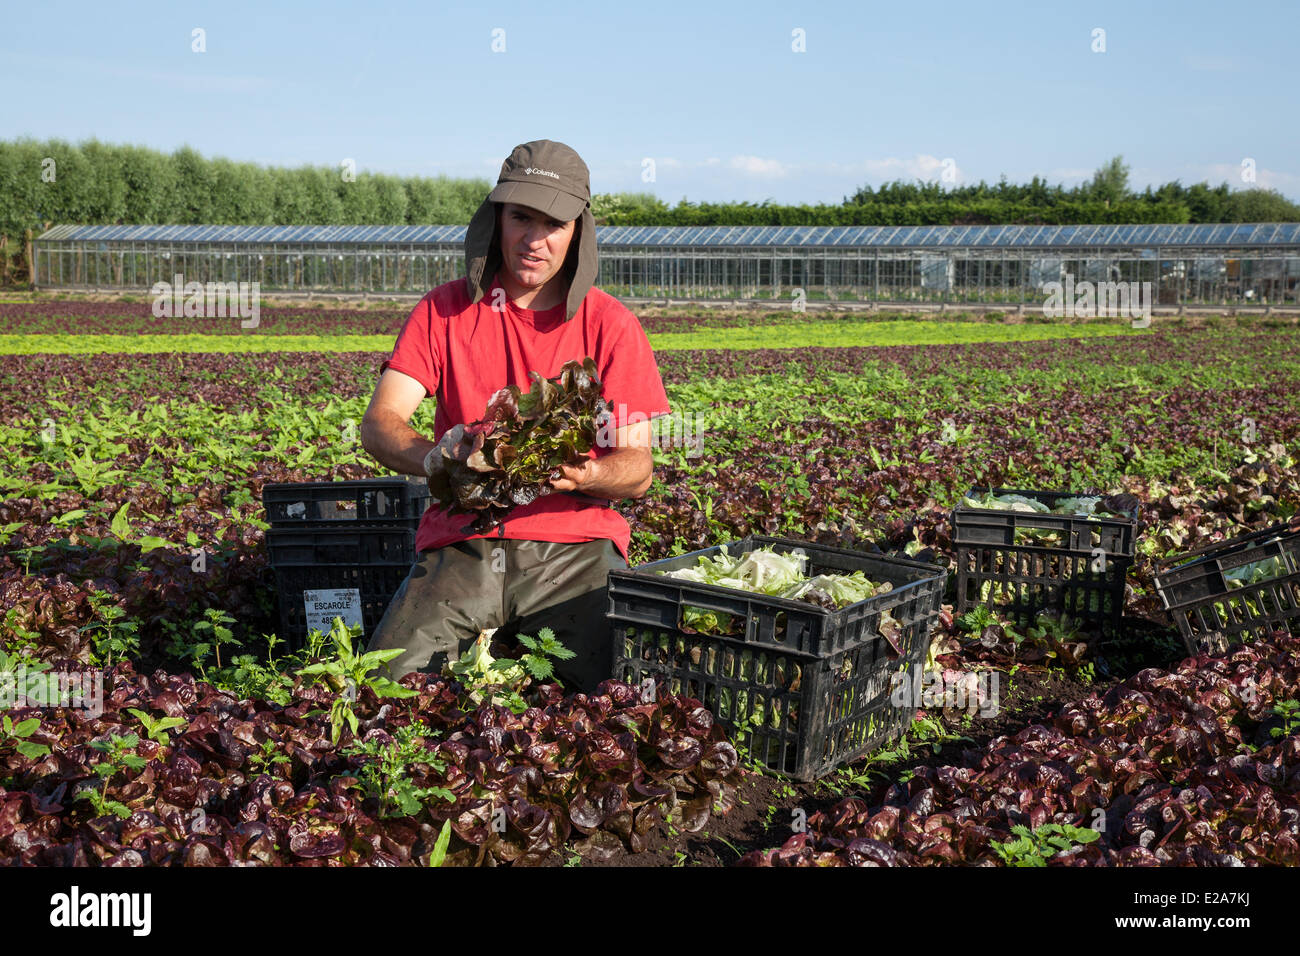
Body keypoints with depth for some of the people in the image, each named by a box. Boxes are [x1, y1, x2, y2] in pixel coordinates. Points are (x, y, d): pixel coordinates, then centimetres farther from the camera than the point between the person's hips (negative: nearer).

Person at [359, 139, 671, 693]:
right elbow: (379, 425, -1)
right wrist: (435, 457, -24)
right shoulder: (444, 311, 8)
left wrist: (583, 475, -22)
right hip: (463, 541, 0)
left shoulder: (611, 325, 5)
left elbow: (637, 469, 2)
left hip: (575, 547, 0)